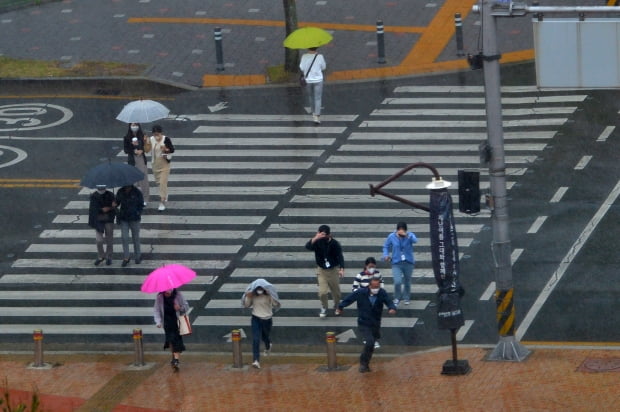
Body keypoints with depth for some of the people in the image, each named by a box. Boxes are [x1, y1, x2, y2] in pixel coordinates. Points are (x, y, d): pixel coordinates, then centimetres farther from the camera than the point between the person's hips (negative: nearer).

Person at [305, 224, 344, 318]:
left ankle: (337, 306, 39)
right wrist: (315, 238, -47)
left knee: (336, 292, 10)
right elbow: (308, 246, -30)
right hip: (321, 270, 1)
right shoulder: (317, 242, -12)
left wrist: (341, 269, -37)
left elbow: (340, 256, -21)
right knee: (322, 292, -10)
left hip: (333, 270, -1)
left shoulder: (334, 243, -15)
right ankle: (324, 308, 17)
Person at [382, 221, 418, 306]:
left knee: (407, 282, 14)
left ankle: (406, 298, 37)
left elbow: (415, 240, -32)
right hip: (396, 263, -1)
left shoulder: (409, 235, -9)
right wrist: (386, 255, -5)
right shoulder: (391, 237, -4)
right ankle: (397, 298, 9)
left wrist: (406, 235, -46)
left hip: (408, 263, 1)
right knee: (397, 282, -16)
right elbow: (386, 246, 11)